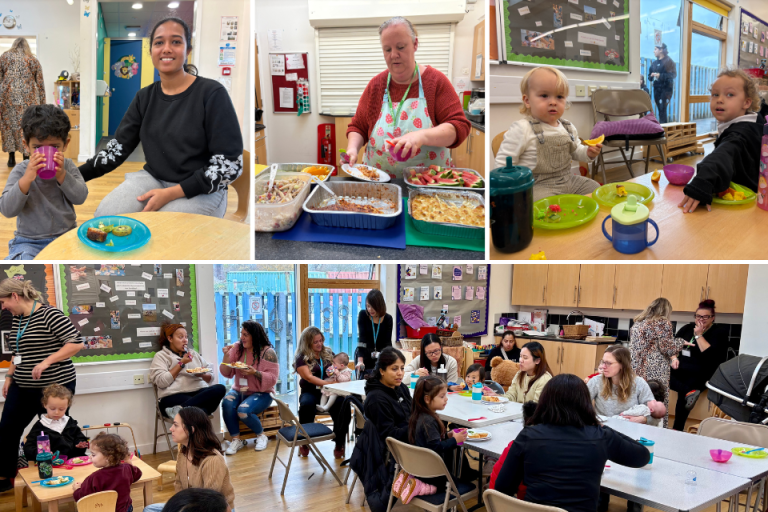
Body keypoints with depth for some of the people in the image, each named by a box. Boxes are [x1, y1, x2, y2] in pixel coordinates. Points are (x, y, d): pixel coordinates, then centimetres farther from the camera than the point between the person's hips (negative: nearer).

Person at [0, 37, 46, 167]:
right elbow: (40, 84, 8)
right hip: (29, 98, 0)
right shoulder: (33, 60, 10)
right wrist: (42, 103, 11)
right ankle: (27, 156, 2)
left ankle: (11, 157, 5)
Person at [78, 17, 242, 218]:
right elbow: (117, 148, 7)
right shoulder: (145, 97, 8)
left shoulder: (212, 93, -10)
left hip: (201, 190, -4)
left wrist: (171, 193, -20)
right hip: (153, 179, 5)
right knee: (104, 217, -19)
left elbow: (230, 163, -15)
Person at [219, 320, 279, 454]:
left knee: (243, 411, -31)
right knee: (227, 403, -29)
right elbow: (227, 374, 3)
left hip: (261, 393, -4)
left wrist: (255, 372, -28)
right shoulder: (237, 348, 1)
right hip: (239, 390, 4)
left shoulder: (268, 352, -10)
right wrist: (226, 356, -13)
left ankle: (261, 436, -1)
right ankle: (236, 440, -13)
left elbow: (272, 378, -13)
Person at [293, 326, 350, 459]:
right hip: (311, 392, -2)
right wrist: (327, 382, -23)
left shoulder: (328, 353, 15)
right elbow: (309, 377, -12)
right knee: (306, 404, -37)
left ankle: (339, 444, -18)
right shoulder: (302, 358, 2)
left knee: (344, 406, -30)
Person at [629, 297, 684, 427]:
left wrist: (672, 357, 14)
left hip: (636, 370, 7)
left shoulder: (638, 323, 16)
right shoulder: (663, 323, -5)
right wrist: (680, 342, 10)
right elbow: (668, 348, -9)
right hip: (655, 372, -7)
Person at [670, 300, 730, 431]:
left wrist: (699, 335, -12)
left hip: (701, 374, -6)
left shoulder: (719, 331, -1)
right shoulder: (687, 328, 14)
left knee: (683, 393, -28)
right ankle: (689, 392, -35)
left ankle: (678, 429, -26)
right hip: (681, 370, 6)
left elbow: (710, 353, -15)